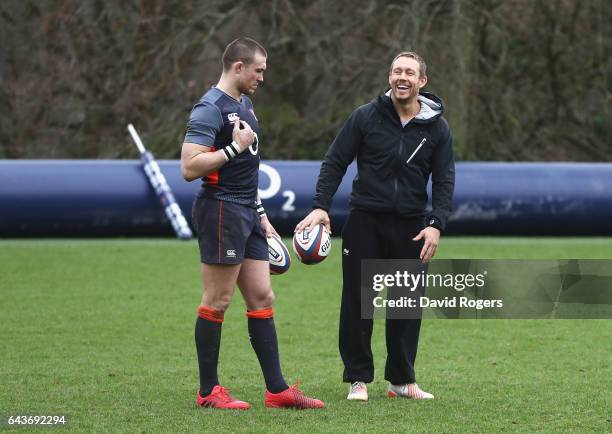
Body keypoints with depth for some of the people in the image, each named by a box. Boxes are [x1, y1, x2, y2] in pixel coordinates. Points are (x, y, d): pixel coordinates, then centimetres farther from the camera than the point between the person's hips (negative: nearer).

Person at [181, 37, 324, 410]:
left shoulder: (244, 104, 18)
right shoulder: (210, 109, -13)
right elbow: (190, 167, -21)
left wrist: (261, 214, 23)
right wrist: (235, 148, -19)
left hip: (247, 214, 10)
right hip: (221, 210, -10)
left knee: (263, 299, 7)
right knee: (217, 302, -4)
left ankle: (277, 389, 8)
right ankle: (208, 391, 4)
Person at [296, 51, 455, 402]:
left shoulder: (437, 127, 3)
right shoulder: (367, 117, -1)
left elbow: (444, 180, 4)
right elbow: (335, 162, 2)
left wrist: (437, 225, -8)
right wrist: (321, 206, -9)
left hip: (410, 227, 1)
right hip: (365, 221, -1)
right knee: (358, 301, 0)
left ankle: (402, 380, 16)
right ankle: (359, 379, 9)